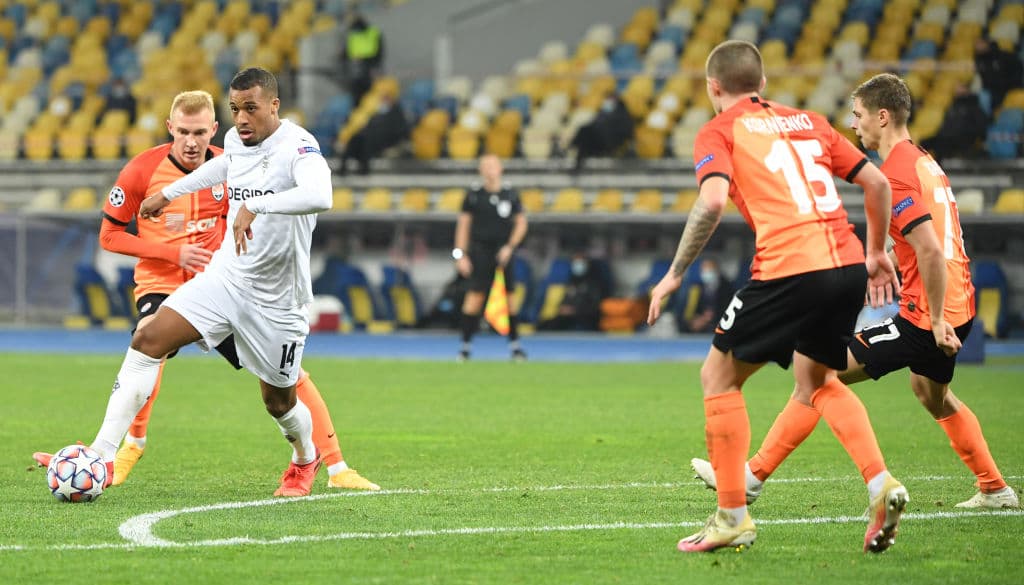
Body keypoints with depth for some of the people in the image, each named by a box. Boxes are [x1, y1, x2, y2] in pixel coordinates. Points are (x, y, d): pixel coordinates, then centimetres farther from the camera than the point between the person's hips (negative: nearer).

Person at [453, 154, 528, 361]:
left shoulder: (511, 195, 6)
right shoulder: (474, 195, 2)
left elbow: (521, 223, 10)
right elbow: (463, 225, 3)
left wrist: (510, 247, -3)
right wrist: (461, 255, -4)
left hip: (503, 252, 2)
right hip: (479, 249, -2)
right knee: (475, 295, -10)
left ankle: (514, 344, 11)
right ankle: (465, 344, -6)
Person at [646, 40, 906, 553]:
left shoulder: (720, 131, 6)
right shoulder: (807, 122, 22)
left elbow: (712, 201, -13)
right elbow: (877, 183, 20)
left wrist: (675, 273, -6)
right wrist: (876, 253, 33)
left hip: (788, 268, -6)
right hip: (847, 264, 6)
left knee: (718, 376, 12)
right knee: (816, 380, 28)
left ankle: (733, 516, 8)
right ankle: (880, 482, 9)